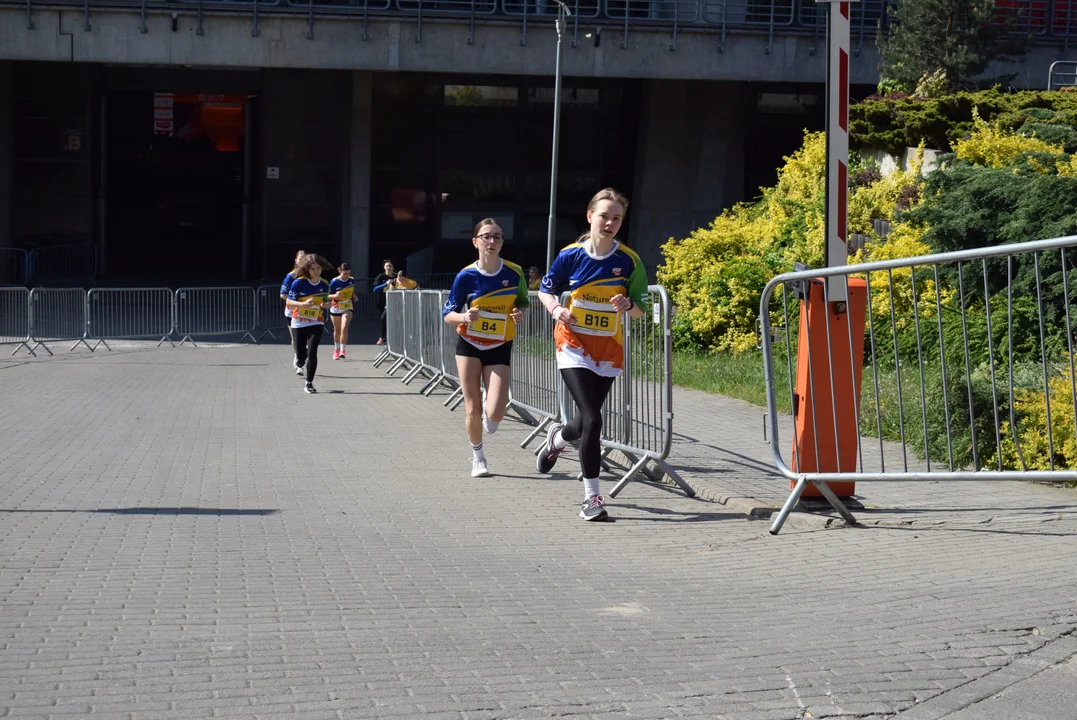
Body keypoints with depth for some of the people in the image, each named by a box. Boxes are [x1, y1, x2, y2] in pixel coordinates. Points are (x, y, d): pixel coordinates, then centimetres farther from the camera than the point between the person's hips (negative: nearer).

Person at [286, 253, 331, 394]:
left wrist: (325, 304, -10)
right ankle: (299, 363, 41)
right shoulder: (299, 282, -14)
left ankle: (309, 383, 1)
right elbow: (289, 301, -12)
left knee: (312, 353, -13)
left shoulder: (324, 285, -2)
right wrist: (304, 304, -29)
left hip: (316, 323, 1)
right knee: (301, 355, 2)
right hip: (299, 323, -1)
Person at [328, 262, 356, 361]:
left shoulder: (351, 280, -5)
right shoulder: (334, 282, -18)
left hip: (347, 308, 1)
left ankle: (342, 351, -18)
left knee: (344, 328, -18)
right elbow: (328, 296, -14)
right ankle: (336, 350, 35)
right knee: (337, 330, 14)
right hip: (336, 308, -1)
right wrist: (334, 296, -34)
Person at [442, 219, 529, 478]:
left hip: (500, 348, 0)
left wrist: (519, 313, -15)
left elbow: (521, 302, 8)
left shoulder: (514, 273, -9)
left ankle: (489, 418, 28)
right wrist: (464, 316, -28)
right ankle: (477, 456, 27)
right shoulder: (466, 276, -13)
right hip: (469, 346, 0)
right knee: (473, 410, 0)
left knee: (494, 414, -12)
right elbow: (448, 314, -7)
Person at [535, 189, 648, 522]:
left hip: (609, 347, 3)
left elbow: (639, 309, 0)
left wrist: (628, 305, -22)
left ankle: (558, 437, 50)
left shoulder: (629, 261, -6)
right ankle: (592, 497, -7)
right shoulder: (571, 255, -7)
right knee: (592, 420, -16)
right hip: (574, 344, -3)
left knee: (587, 420, 12)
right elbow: (546, 289, 7)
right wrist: (555, 309, -14)